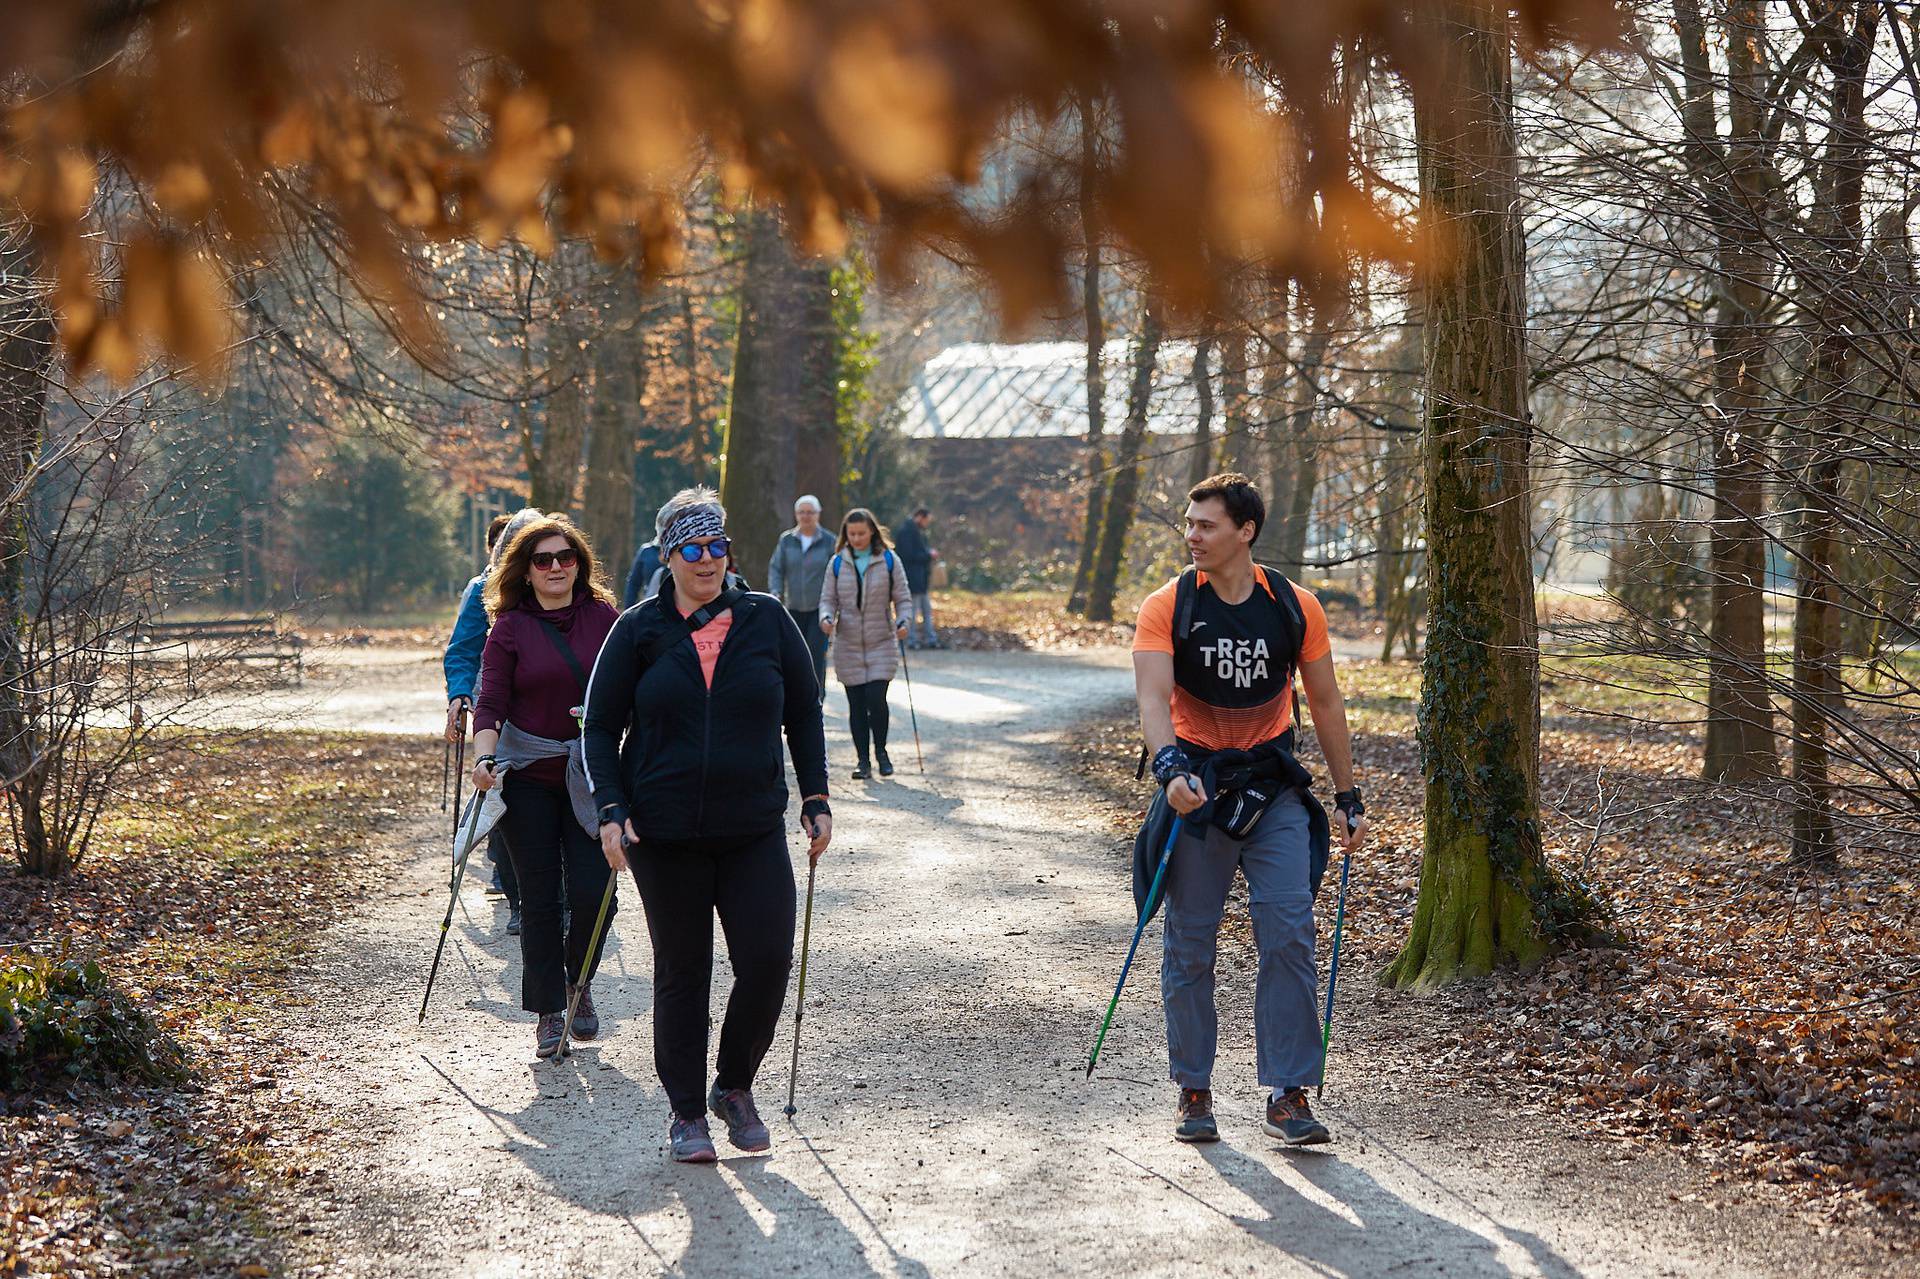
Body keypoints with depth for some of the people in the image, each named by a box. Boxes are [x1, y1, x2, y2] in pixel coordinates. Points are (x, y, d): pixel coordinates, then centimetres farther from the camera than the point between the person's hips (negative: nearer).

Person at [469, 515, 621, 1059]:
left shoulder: (603, 617, 3)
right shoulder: (509, 627, -1)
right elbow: (490, 702, -6)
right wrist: (485, 756, -21)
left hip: (589, 776, 1)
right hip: (529, 776, -1)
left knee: (594, 892, -6)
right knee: (540, 899, 3)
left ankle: (579, 981, 23)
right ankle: (549, 1011, 17)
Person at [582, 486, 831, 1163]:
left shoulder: (767, 619, 3)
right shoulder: (639, 630, 0)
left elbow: (804, 713, 12)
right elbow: (600, 726, 4)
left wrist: (816, 798, 7)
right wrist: (611, 809, -7)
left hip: (754, 829, 1)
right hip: (665, 833, -1)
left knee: (768, 961, -6)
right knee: (681, 973, 7)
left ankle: (734, 1087, 18)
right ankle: (687, 1112, 20)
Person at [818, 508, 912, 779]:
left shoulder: (889, 560, 1)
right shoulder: (837, 563, 5)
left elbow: (902, 598, 3)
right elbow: (828, 599, 8)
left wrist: (902, 622, -15)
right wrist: (826, 618, -13)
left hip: (882, 643, -2)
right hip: (848, 645, 2)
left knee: (876, 698, -13)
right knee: (856, 704, 2)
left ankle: (881, 752, 10)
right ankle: (863, 761, 11)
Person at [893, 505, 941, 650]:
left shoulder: (919, 532, 16)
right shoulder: (907, 532, -15)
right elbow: (909, 555, -21)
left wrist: (930, 553, 6)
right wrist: (929, 555, -15)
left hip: (922, 579, 10)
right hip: (913, 579, -10)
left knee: (927, 610, 12)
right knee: (913, 611, -4)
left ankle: (930, 639, 17)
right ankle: (912, 640, 1)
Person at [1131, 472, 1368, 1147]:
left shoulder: (1296, 607, 0)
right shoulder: (1167, 607, -6)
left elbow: (1324, 701, 9)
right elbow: (1153, 698, -17)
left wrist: (1348, 797, 11)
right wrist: (1170, 766, -36)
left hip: (1275, 787, 1)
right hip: (1197, 785, -1)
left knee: (1290, 936, -7)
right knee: (1190, 945, 4)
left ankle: (1287, 1095, 0)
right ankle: (1194, 1092, 16)